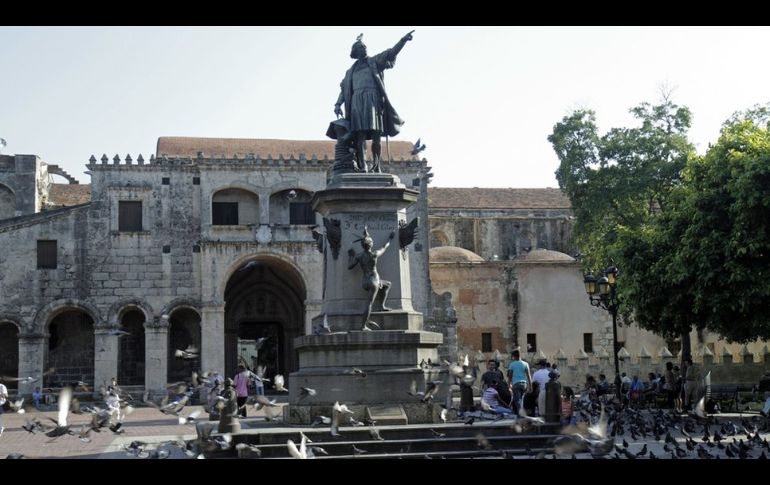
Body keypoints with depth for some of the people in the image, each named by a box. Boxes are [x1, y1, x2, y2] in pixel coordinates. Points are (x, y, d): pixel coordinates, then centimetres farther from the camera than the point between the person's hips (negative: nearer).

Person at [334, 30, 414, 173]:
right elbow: (344, 89, 21)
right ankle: (361, 167, -21)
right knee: (360, 135, -13)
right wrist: (338, 104, 4)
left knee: (376, 136, -9)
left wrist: (403, 40, -9)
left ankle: (376, 166, -11)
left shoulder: (375, 62, 18)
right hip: (357, 101, 1)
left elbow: (391, 53, 6)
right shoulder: (351, 71, 25)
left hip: (373, 100, -1)